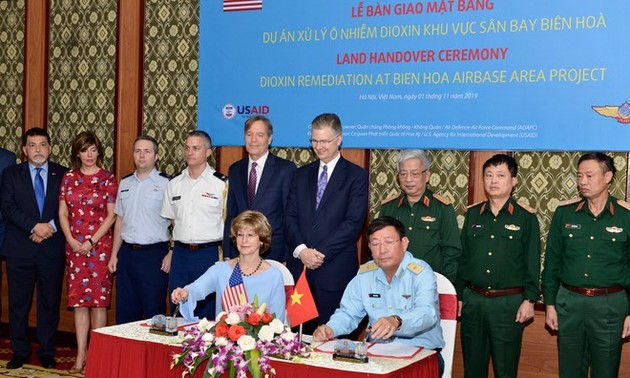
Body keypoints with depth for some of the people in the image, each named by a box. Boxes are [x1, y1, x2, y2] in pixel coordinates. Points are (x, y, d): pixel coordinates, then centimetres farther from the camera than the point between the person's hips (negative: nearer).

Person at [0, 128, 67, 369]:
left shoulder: (62, 175, 6)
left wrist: (51, 227, -14)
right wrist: (35, 226, -17)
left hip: (52, 249, 0)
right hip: (20, 250, 0)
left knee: (50, 303, 6)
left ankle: (47, 353, 17)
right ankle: (20, 352, 18)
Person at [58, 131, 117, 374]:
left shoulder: (107, 179, -1)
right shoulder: (69, 178, 8)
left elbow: (111, 215, -3)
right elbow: (63, 213, 8)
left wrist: (91, 241, -10)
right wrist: (71, 240, -5)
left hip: (99, 245, -3)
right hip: (75, 245, 3)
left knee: (99, 299, -2)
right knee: (78, 299, 3)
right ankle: (81, 355, 8)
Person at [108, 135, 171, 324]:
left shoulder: (165, 184, -5)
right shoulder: (125, 183, 12)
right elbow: (120, 220, 16)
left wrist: (171, 255, -14)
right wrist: (114, 254, 12)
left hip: (154, 253, -5)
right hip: (127, 252, 5)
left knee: (154, 311, 1)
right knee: (125, 311, 11)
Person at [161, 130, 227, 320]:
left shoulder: (221, 183, -4)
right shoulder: (174, 184, 10)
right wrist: (172, 250, 10)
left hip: (209, 254, -4)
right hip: (180, 253, 4)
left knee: (207, 313, 1)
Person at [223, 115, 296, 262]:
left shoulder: (286, 169, -3)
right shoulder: (235, 170, 11)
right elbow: (231, 215, 13)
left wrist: (287, 258, -9)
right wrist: (227, 254, 7)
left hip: (273, 252, -4)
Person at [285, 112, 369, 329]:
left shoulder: (356, 176, 2)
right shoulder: (302, 175, 16)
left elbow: (353, 222, -8)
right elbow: (289, 217, 9)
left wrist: (321, 253, -13)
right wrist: (301, 250, -8)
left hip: (336, 271, -4)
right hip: (299, 267, 4)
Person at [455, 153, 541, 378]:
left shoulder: (526, 218, -3)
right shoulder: (473, 214, 8)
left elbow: (533, 263, -3)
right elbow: (463, 258, 11)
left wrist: (529, 300, -8)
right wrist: (458, 295, 9)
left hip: (508, 303, -3)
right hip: (472, 300, 4)